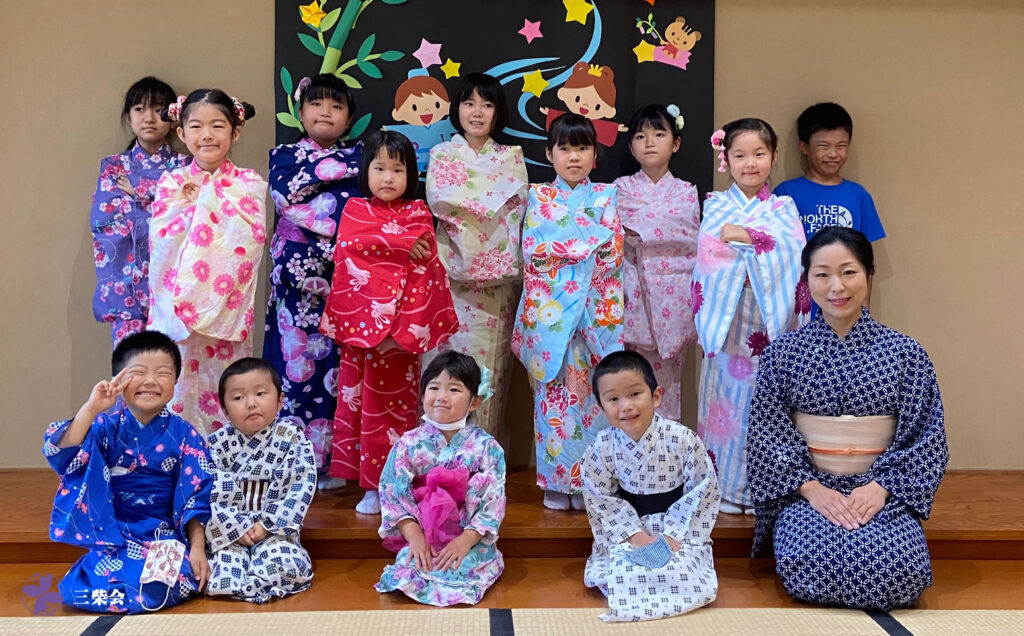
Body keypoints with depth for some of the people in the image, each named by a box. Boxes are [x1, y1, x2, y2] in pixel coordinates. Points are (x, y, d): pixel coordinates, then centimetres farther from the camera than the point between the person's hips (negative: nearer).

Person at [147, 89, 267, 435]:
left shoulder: (248, 184, 2)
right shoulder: (172, 183, 6)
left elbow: (250, 241, -13)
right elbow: (162, 242, -6)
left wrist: (207, 197, -9)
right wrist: (191, 205, -13)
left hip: (227, 307, -1)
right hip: (179, 307, 1)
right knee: (180, 386, 3)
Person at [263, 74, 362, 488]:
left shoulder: (357, 158, 11)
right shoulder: (284, 155, 12)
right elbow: (284, 196, -6)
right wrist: (332, 170, -5)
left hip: (341, 272, 0)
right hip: (295, 270, 0)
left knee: (334, 357, -1)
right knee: (295, 353, -2)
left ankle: (329, 457, 7)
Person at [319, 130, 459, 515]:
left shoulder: (418, 213, 5)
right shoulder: (355, 210, 10)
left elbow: (425, 268, -5)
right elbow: (349, 245, -11)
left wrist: (412, 324, -15)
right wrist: (403, 244, -13)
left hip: (400, 322, -1)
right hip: (360, 320, 2)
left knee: (394, 400, 1)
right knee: (359, 394, 4)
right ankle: (370, 482, 13)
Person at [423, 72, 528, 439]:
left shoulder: (510, 157, 13)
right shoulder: (442, 155, 9)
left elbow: (518, 201, -3)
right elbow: (439, 200, -9)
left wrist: (465, 201, -11)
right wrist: (492, 201, -9)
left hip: (497, 275, 1)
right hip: (453, 271, -1)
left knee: (490, 357, 1)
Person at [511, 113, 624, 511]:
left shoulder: (604, 197, 11)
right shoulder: (539, 197, 10)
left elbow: (612, 251, -1)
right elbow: (532, 251, -3)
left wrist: (560, 251, -8)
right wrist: (588, 249, -7)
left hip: (595, 308, 0)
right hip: (550, 309, 0)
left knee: (590, 388, 0)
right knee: (553, 389, -1)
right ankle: (556, 482, 7)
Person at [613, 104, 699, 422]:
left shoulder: (686, 193, 7)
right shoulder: (621, 189, 4)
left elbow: (696, 246, 8)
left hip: (674, 300, 1)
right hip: (634, 297, 0)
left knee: (667, 380, 4)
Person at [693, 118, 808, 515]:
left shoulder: (782, 208, 9)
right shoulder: (717, 206, 6)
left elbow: (793, 248, -9)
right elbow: (708, 250, -11)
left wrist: (743, 236, -16)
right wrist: (762, 246, -18)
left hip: (771, 319, 1)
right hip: (726, 316, -1)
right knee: (727, 397, 3)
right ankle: (725, 486, 14)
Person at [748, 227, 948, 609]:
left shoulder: (903, 353, 3)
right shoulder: (782, 354, 3)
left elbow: (925, 435, 1)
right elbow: (767, 433, -1)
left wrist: (881, 486, -13)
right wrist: (810, 487, -14)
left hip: (883, 492, 1)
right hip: (806, 490, 0)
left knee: (900, 565, -29)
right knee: (810, 563, -30)